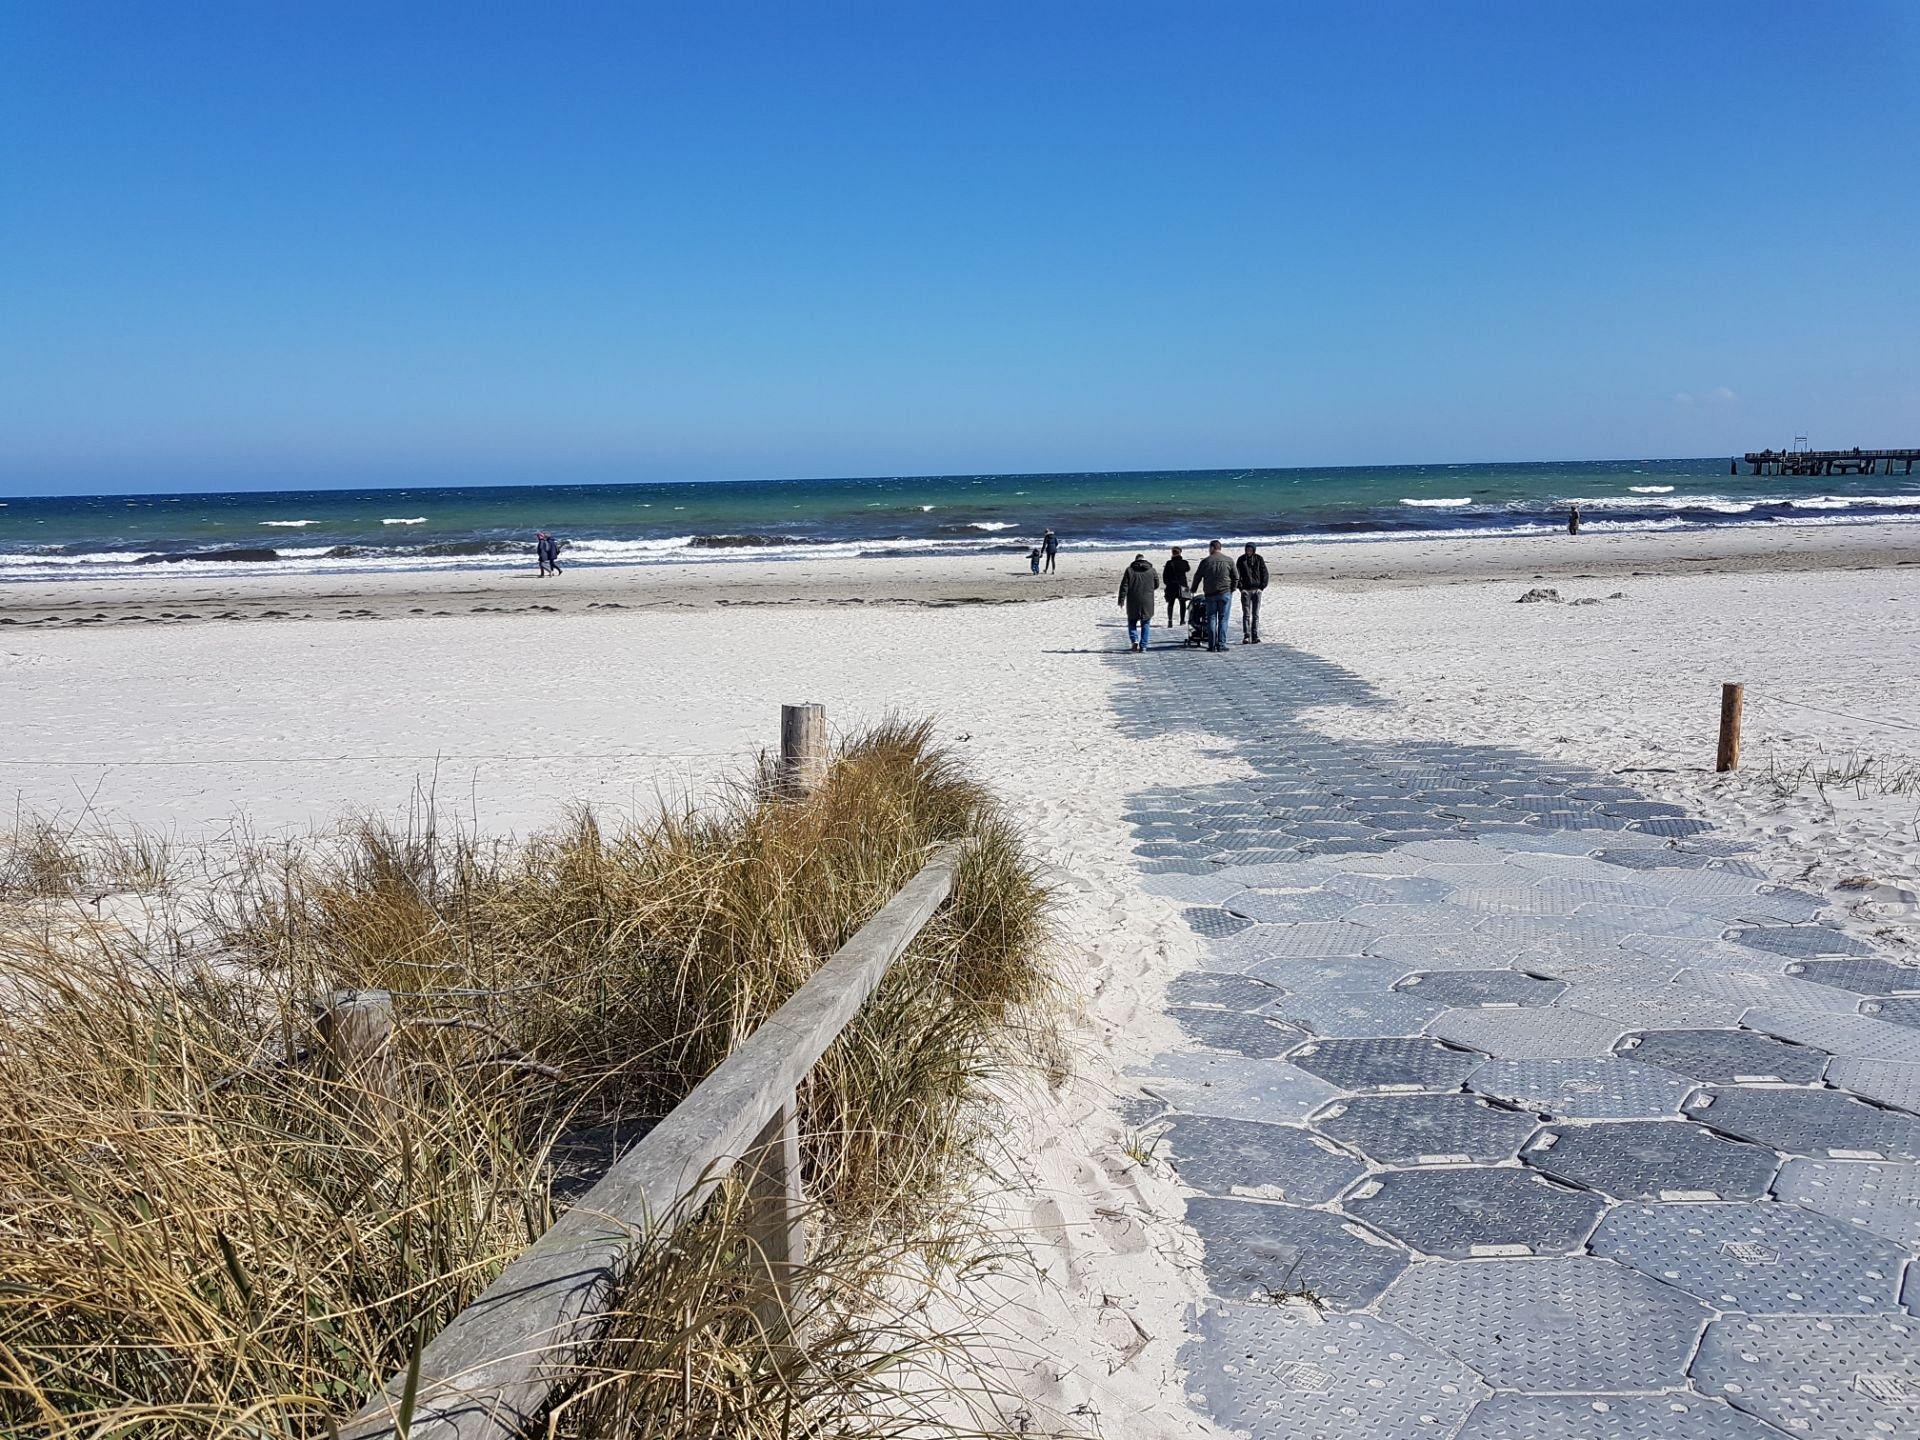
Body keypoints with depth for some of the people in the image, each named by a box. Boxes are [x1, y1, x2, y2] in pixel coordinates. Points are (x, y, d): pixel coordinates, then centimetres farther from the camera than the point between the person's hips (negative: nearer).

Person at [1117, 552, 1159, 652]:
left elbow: (1124, 587, -4)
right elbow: (1157, 585, 16)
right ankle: (1143, 646, 7)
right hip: (1147, 603, 1)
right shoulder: (1151, 570, 4)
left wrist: (1121, 601, -2)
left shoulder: (1129, 570, 0)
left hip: (1133, 603, -1)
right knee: (1145, 624, 10)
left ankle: (1134, 640, -11)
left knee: (1132, 623, 11)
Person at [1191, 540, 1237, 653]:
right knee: (1223, 619, 1)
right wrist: (1232, 590, 17)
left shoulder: (1205, 561, 1)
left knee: (1211, 619, 5)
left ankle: (1212, 645, 2)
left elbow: (1197, 577, 7)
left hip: (1210, 594, 0)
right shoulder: (1229, 561, 2)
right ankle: (1221, 644, -4)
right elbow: (1236, 578, 4)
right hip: (1225, 593, 0)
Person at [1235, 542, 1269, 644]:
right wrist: (1241, 587, -7)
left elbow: (1264, 573, 6)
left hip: (1257, 590, 1)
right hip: (1245, 590, -1)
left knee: (1256, 614, 3)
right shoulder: (1241, 559, 2)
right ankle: (1246, 636, -5)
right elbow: (1236, 574, 2)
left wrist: (1262, 587, -3)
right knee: (1246, 614, -4)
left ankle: (1255, 636, 5)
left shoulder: (1259, 559, 3)